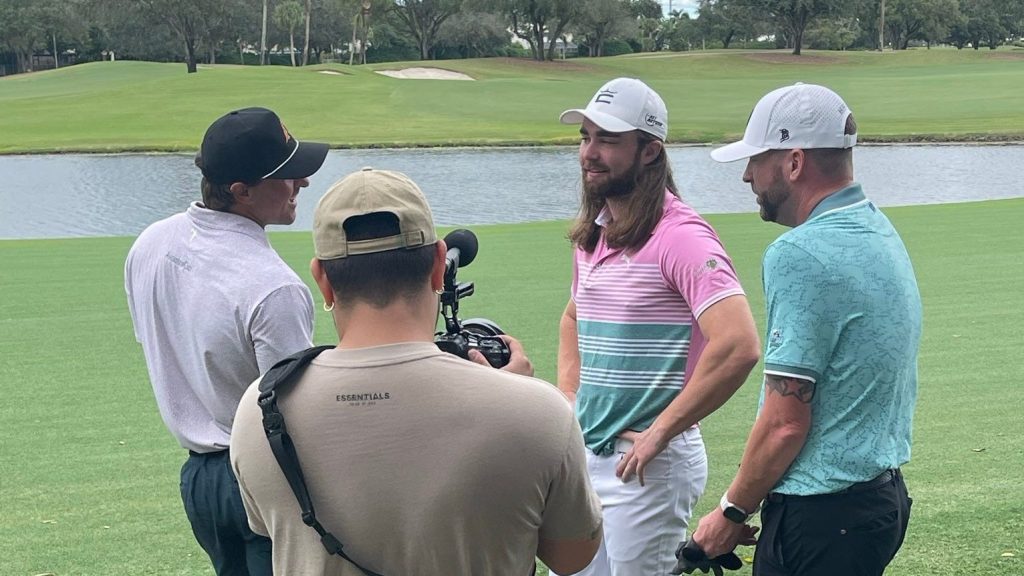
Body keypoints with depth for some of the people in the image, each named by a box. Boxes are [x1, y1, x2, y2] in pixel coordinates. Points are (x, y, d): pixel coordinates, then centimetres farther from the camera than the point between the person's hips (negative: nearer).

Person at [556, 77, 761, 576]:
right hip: (584, 455, 8)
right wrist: (567, 400, 13)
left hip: (648, 466, -8)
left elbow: (738, 346, -26)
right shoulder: (590, 235, 10)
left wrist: (660, 434, -20)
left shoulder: (680, 236, -16)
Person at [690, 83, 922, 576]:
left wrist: (731, 512, -6)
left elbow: (785, 421, -20)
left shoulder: (799, 255, -19)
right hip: (883, 493, 9)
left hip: (822, 514, -9)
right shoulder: (880, 231, 10)